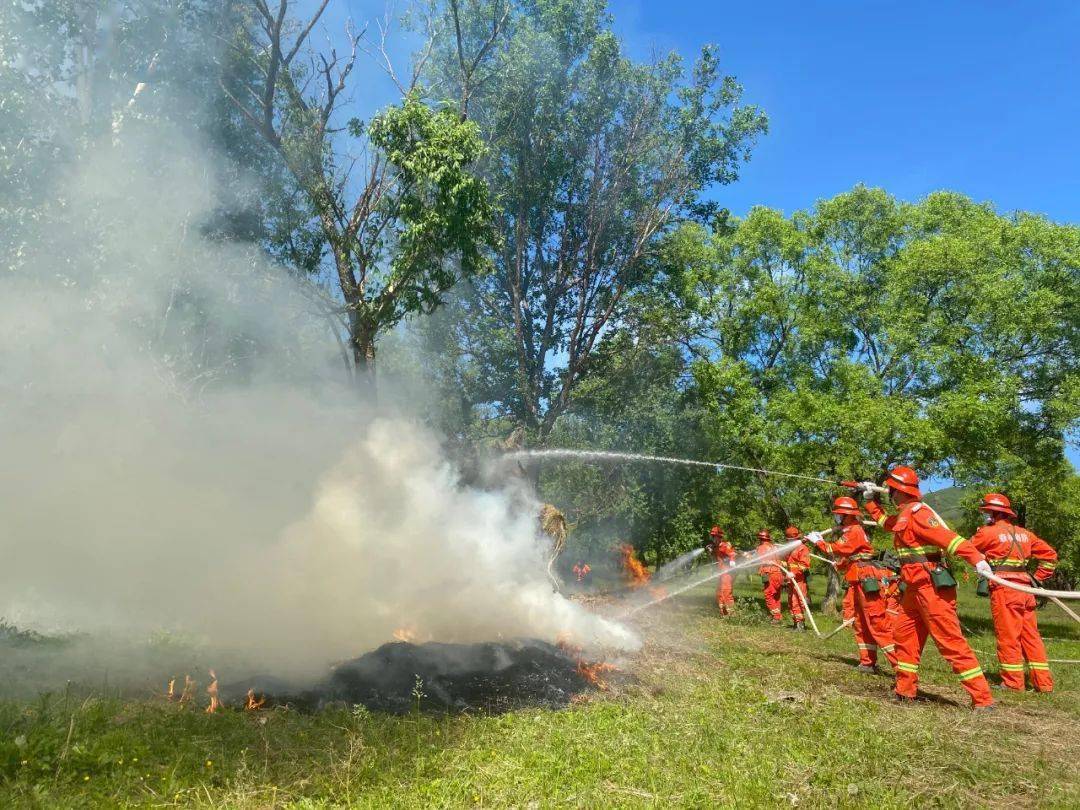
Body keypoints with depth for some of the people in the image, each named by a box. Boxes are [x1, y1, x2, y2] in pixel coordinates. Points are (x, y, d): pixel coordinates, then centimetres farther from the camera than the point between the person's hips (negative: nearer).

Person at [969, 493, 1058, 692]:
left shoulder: (988, 532, -6)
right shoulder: (1024, 533, 14)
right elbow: (1050, 555, 18)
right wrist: (1037, 578, 18)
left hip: (1004, 589, -7)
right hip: (1025, 589, 7)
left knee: (1007, 636, -1)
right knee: (1031, 636, 11)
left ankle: (1013, 682, 4)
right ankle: (1043, 682, 14)